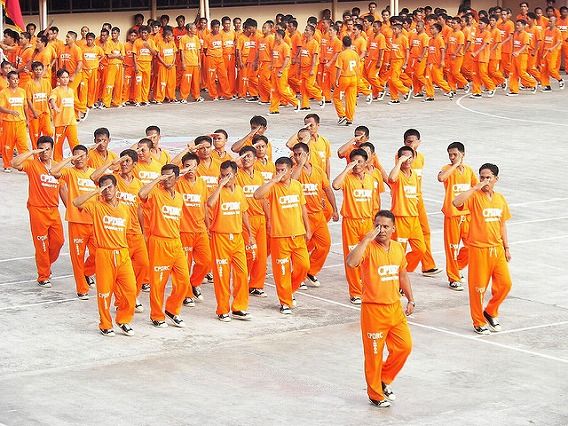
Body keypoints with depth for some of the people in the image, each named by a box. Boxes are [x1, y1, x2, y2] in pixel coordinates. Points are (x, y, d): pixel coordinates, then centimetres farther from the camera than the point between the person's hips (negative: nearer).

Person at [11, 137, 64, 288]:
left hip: (53, 210, 5)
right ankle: (43, 277, 11)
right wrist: (32, 152, -23)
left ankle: (47, 265, 33)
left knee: (58, 241, 8)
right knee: (42, 245, 0)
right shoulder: (33, 164, -8)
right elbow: (15, 163, -25)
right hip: (37, 209, -5)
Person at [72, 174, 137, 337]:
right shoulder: (97, 206, -3)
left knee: (130, 289, -1)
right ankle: (105, 325, 17)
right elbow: (76, 203, -20)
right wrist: (96, 192, -20)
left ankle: (123, 320, 18)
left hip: (123, 254, 4)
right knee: (105, 292, 2)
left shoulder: (125, 209, 10)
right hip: (104, 254, -4)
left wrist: (124, 250, 14)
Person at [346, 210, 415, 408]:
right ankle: (375, 394, 18)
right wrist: (367, 239, -33)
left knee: (404, 346, 7)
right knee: (374, 353, 3)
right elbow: (351, 262, -36)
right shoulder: (368, 247, -15)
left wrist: (410, 300, 14)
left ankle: (384, 380, 29)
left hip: (395, 307, 6)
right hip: (373, 308, -6)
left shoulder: (398, 247, 5)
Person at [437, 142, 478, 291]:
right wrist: (455, 165, -24)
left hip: (467, 214, 4)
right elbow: (441, 178, -31)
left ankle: (456, 266, 28)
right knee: (452, 247, 1)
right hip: (452, 214, -4)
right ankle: (454, 279, 10)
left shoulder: (469, 170, 6)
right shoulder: (447, 169, -8)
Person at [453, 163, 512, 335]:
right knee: (478, 287, 1)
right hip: (479, 249, -5)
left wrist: (506, 247, 15)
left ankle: (490, 312, 25)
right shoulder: (475, 197, -10)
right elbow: (456, 202, -30)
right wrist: (475, 188, -28)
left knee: (505, 283, 3)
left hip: (497, 249, 5)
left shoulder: (500, 199, 8)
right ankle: (479, 322, 15)